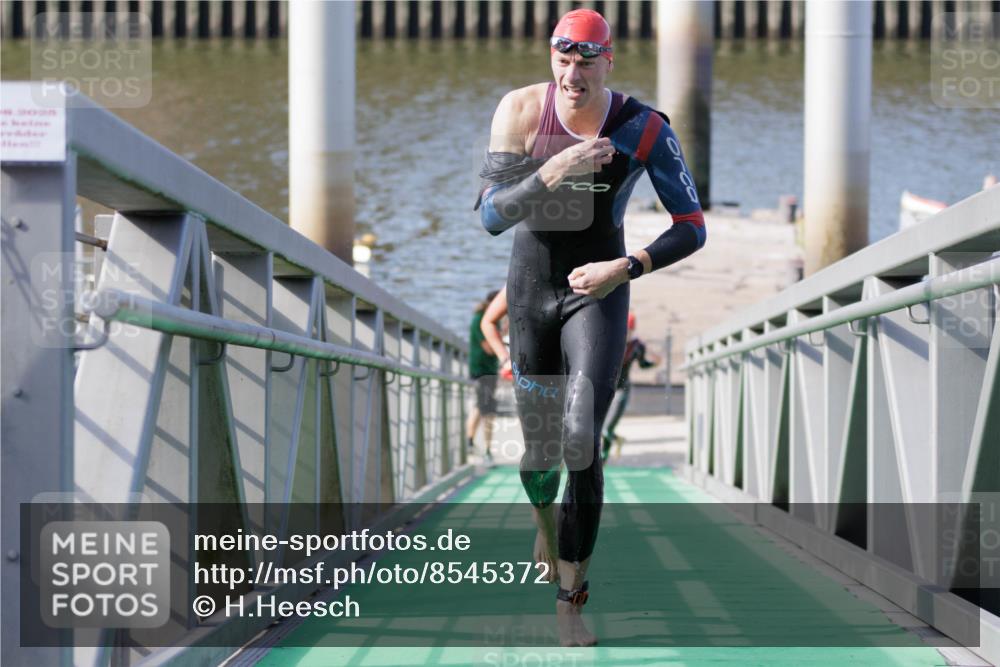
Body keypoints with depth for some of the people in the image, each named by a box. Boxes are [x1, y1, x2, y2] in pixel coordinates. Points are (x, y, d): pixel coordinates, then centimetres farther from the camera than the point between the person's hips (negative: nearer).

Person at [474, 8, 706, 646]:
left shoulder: (645, 128, -17)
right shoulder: (521, 110, -16)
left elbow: (693, 227, -11)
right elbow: (490, 216, -19)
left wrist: (625, 269, -24)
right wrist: (552, 173, -35)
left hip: (600, 289, -2)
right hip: (532, 286, 2)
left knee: (581, 443, -21)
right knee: (541, 452, 11)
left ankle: (572, 599, -9)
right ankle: (545, 519, 49)